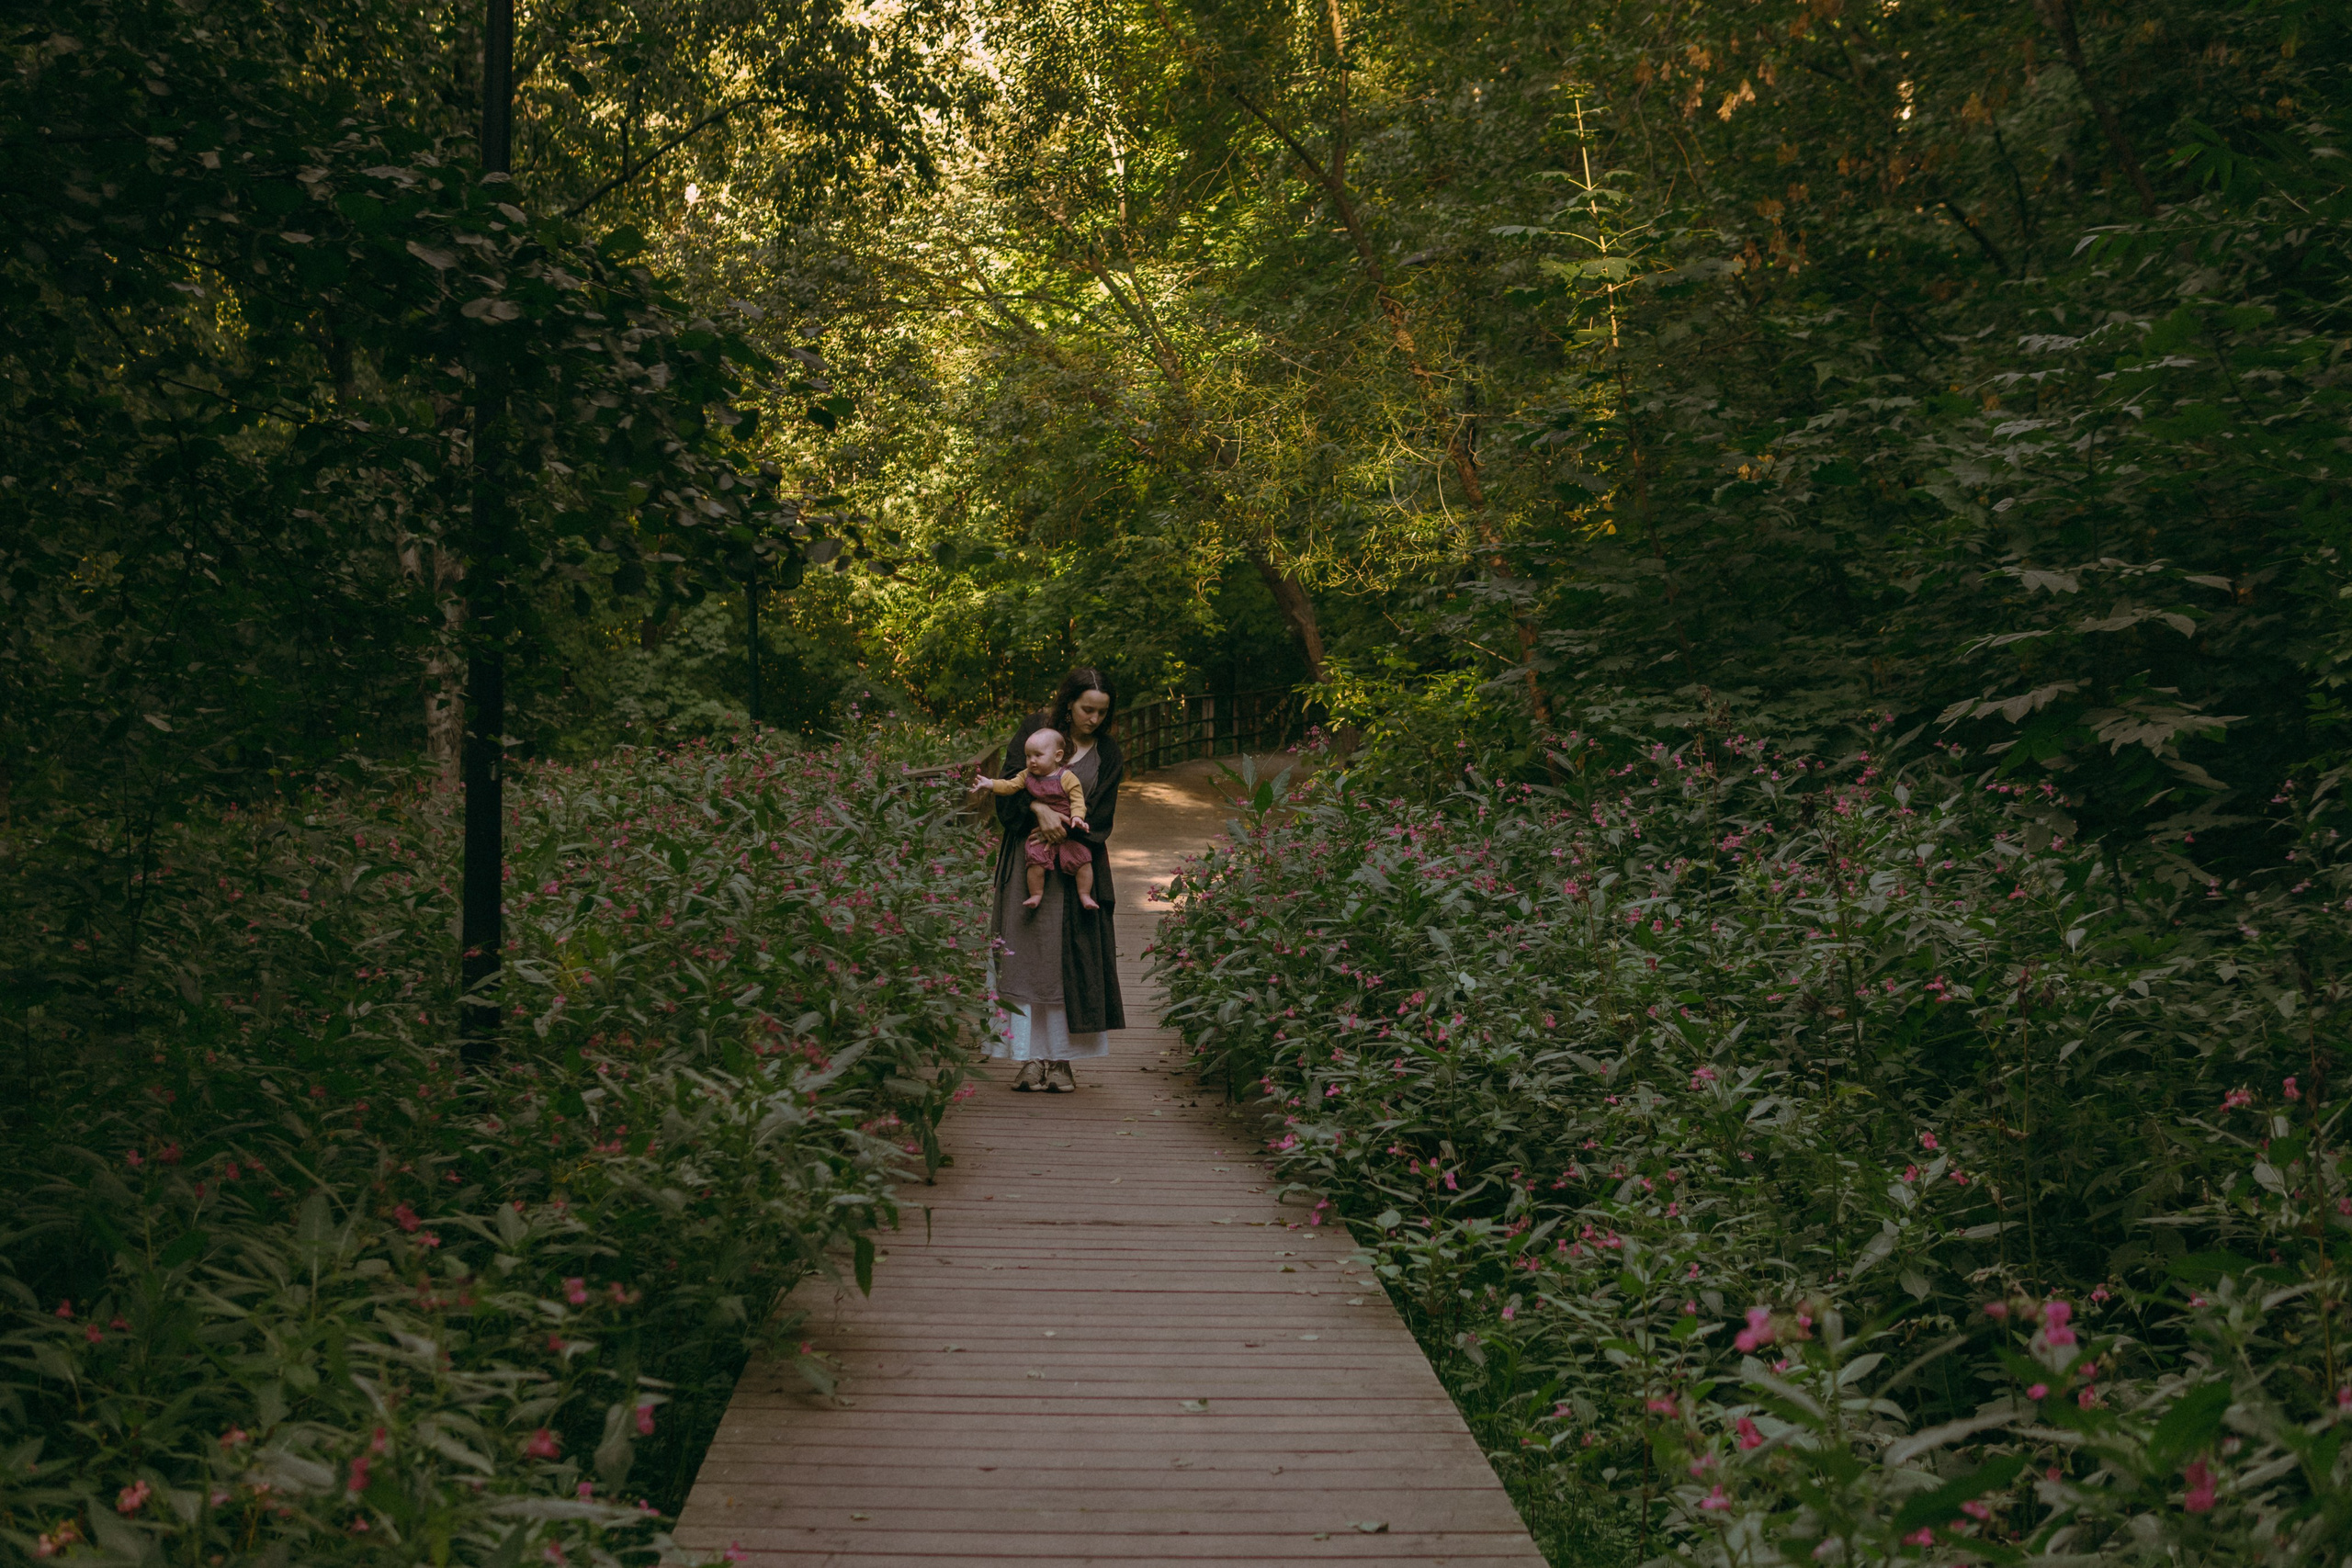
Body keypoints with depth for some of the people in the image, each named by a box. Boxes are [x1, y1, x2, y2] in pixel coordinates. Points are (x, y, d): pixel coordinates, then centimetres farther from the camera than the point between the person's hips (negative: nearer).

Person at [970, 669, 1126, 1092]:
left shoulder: (1107, 753, 5)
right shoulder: (1035, 728, 2)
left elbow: (1099, 818, 0)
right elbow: (1011, 780, -5)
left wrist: (1062, 826, -15)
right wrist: (1039, 810, -21)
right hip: (1026, 863, 0)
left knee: (1071, 958, -4)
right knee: (1026, 953, -4)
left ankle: (1062, 1060, 1)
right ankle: (1030, 1057, 0)